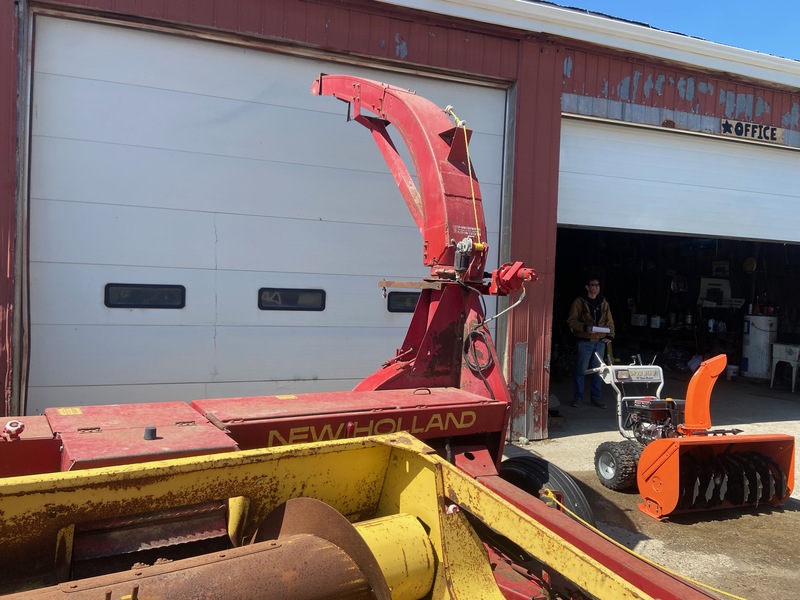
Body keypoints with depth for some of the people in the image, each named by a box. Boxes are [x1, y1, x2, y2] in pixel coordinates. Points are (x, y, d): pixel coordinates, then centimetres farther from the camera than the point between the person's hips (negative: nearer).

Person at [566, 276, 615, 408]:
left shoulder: (604, 303, 13)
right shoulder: (579, 302, -2)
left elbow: (610, 321, 15)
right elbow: (571, 320, -5)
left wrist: (610, 335, 1)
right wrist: (585, 327, -19)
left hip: (600, 342, 4)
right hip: (585, 341, -4)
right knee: (581, 370, -1)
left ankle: (596, 397, 17)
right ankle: (578, 397, 9)